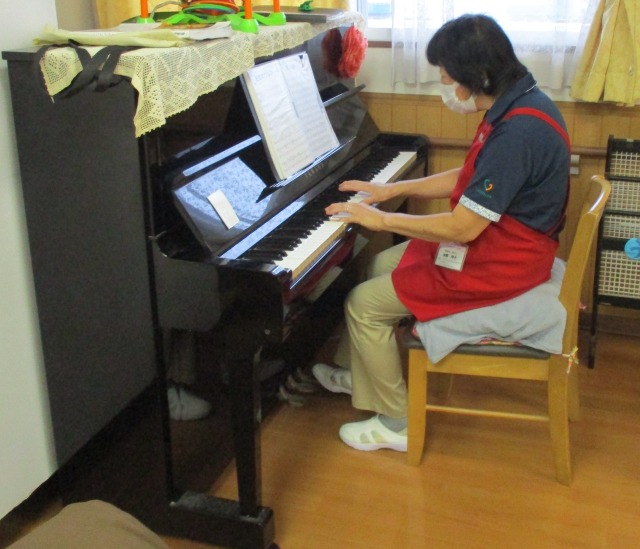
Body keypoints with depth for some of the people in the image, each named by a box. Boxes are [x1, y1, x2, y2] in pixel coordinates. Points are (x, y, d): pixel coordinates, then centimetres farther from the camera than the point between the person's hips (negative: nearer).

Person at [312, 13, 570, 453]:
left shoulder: (518, 132, -30)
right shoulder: (518, 104, 2)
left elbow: (462, 228, -29)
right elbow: (469, 180, 14)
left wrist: (381, 219, -17)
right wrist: (394, 189, 10)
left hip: (498, 264, -10)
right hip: (496, 238, 10)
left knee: (364, 304, -7)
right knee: (381, 266, 18)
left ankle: (397, 422, 8)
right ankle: (360, 374, 32)